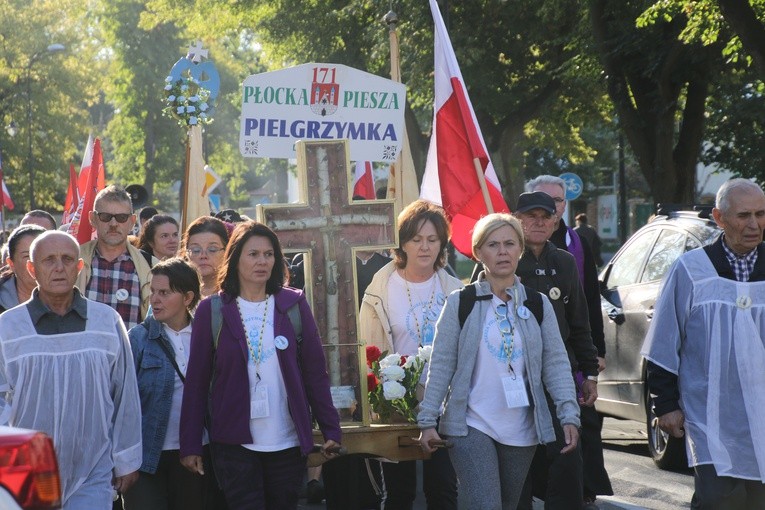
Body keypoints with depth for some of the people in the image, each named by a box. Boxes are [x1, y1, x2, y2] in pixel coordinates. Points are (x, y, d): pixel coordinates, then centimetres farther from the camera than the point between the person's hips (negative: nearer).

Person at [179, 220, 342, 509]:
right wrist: (190, 445, -2)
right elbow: (196, 380, 0)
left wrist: (330, 429, -2)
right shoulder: (211, 311, -1)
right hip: (235, 443, -2)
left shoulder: (293, 304, 2)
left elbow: (315, 371, 3)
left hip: (288, 442, 2)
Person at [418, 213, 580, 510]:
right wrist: (428, 421, -7)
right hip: (471, 426, -3)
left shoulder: (538, 305, 6)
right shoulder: (460, 303, -2)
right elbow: (441, 365, -2)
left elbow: (556, 363, 2)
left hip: (521, 430, 3)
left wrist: (569, 416, -9)